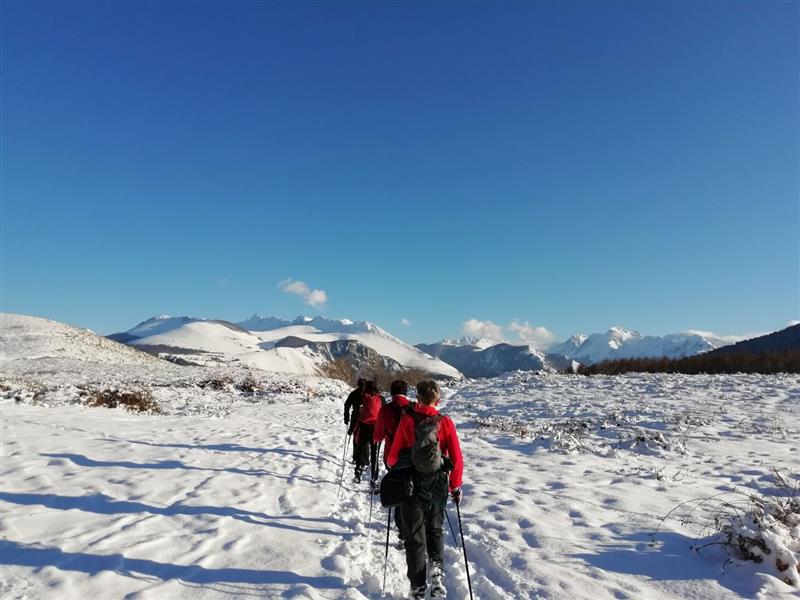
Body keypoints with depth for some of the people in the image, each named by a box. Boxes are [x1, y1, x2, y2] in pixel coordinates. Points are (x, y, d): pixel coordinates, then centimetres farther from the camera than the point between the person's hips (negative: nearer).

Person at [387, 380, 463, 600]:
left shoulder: (407, 421, -11)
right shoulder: (446, 423, -8)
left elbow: (393, 456, -6)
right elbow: (457, 459, -7)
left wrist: (396, 471, 17)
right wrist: (456, 486, 8)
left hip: (412, 488, -1)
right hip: (438, 489, 2)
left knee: (415, 537, 13)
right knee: (434, 530, 24)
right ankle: (436, 566, 4)